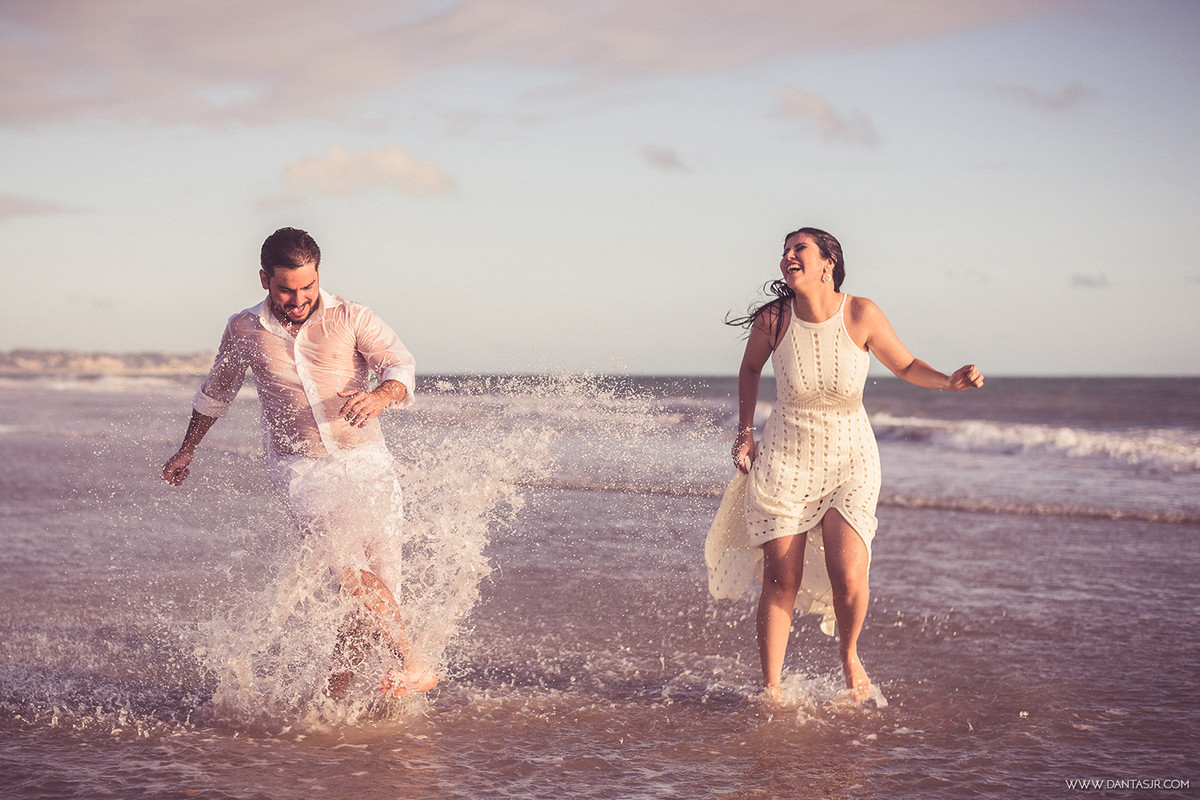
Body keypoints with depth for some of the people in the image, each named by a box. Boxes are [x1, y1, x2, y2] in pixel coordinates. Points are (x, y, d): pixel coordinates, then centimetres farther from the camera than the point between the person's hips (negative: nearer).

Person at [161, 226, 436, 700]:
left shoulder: (350, 318, 0)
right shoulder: (244, 331, 6)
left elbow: (401, 364, -7)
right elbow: (216, 391, 23)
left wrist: (379, 396, -30)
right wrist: (188, 449, 31)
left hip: (363, 462, 1)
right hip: (300, 470, -1)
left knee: (376, 581, -4)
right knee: (354, 575, -21)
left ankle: (333, 693, 7)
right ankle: (414, 666, -22)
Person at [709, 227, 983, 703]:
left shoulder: (861, 315, -13)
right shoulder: (773, 319, -11)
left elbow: (905, 366, 2)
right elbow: (750, 369, 11)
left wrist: (950, 382, -15)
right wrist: (745, 431, 6)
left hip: (849, 460, -1)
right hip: (785, 461, 1)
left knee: (849, 577, -16)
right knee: (781, 583, -2)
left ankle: (848, 653, 16)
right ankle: (771, 692, 14)